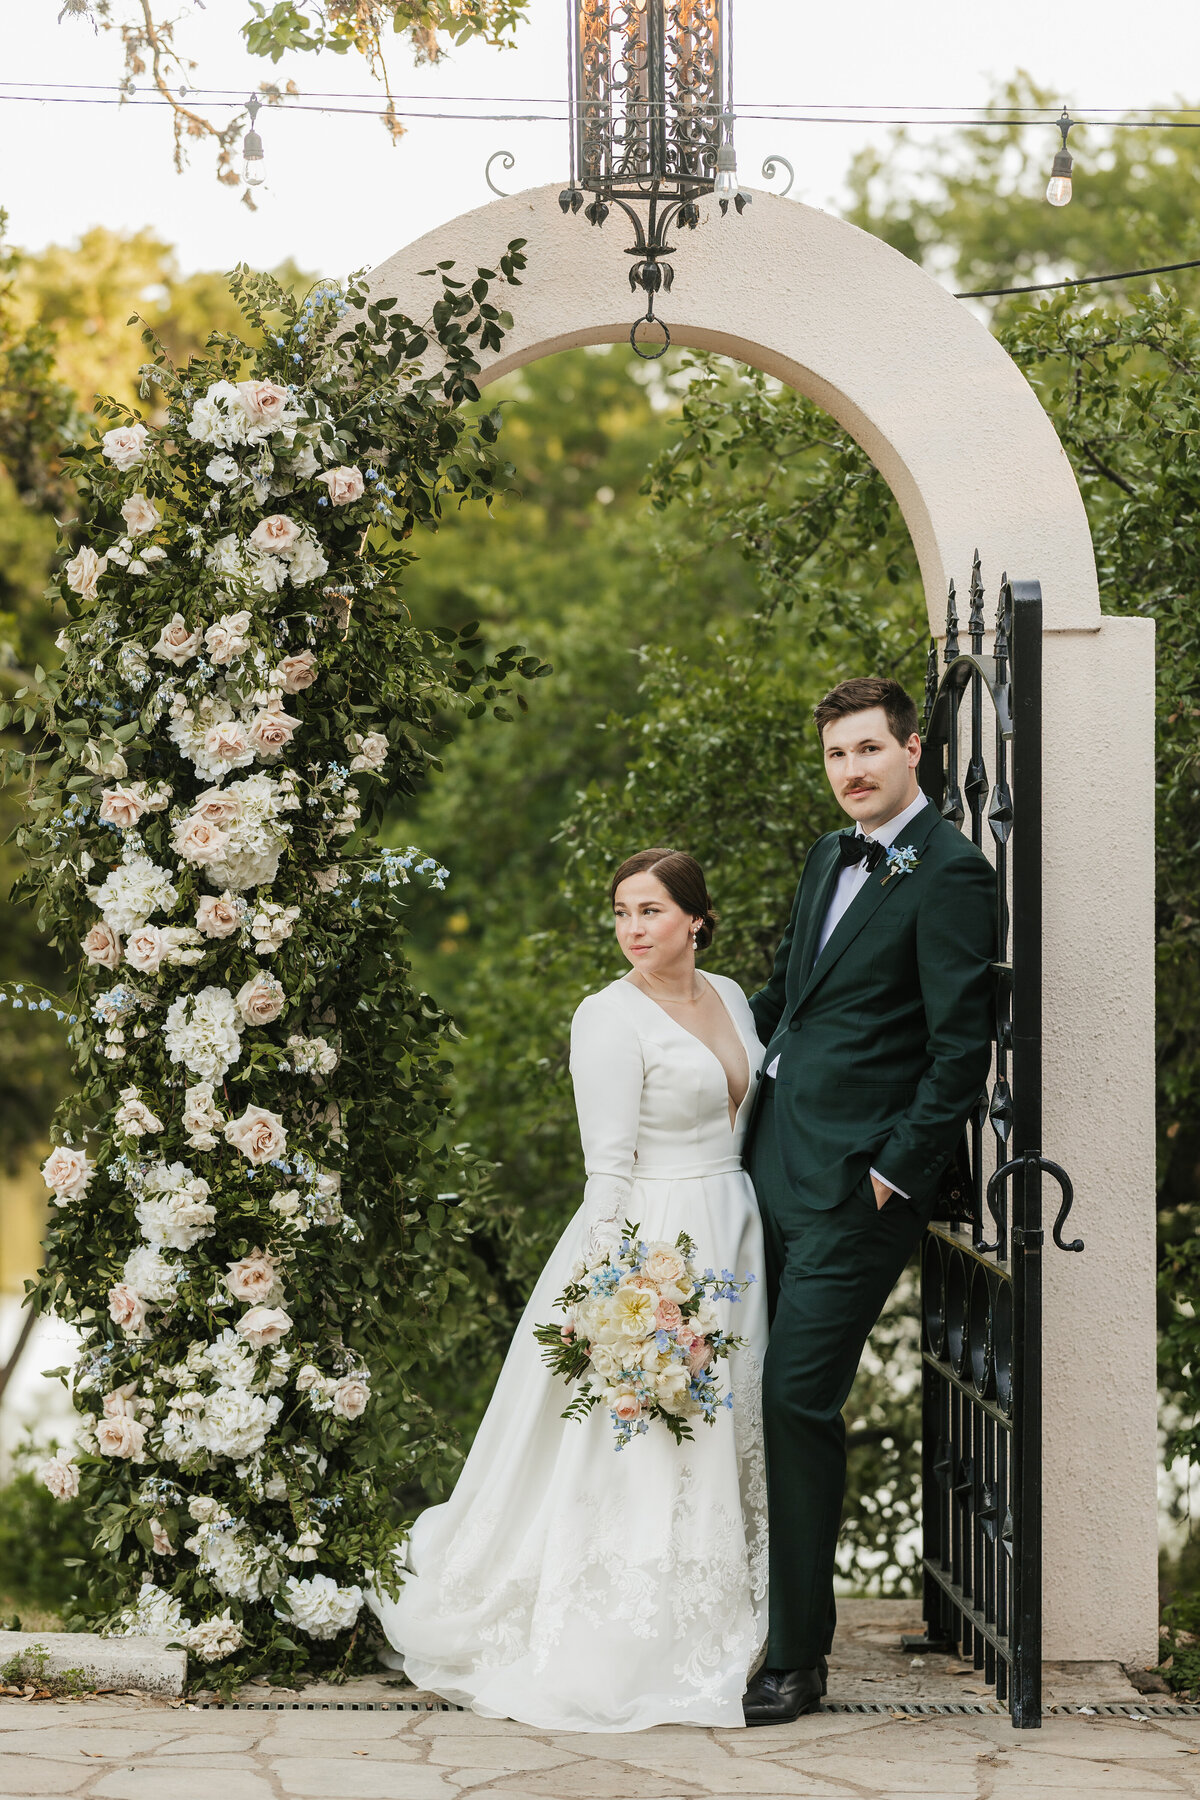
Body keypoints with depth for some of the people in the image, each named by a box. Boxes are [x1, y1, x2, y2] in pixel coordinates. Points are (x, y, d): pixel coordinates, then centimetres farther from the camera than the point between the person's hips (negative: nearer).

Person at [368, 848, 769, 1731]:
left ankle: (714, 1632, 23)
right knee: (643, 1443, -5)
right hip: (650, 1242, -7)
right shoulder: (609, 1016, -11)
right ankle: (623, 1649, 4)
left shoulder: (729, 997, 10)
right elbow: (608, 1166, -15)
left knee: (722, 1440, 12)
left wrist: (757, 1233, 12)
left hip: (733, 1237, 7)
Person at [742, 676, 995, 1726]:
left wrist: (898, 1171, -14)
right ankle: (768, 1613, 20)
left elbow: (963, 1045, -13)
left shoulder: (949, 873, -11)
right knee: (758, 1394, 9)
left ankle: (797, 1661, 0)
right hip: (775, 1161, 8)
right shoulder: (831, 857, 15)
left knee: (799, 1401, -8)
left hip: (855, 1182, -8)